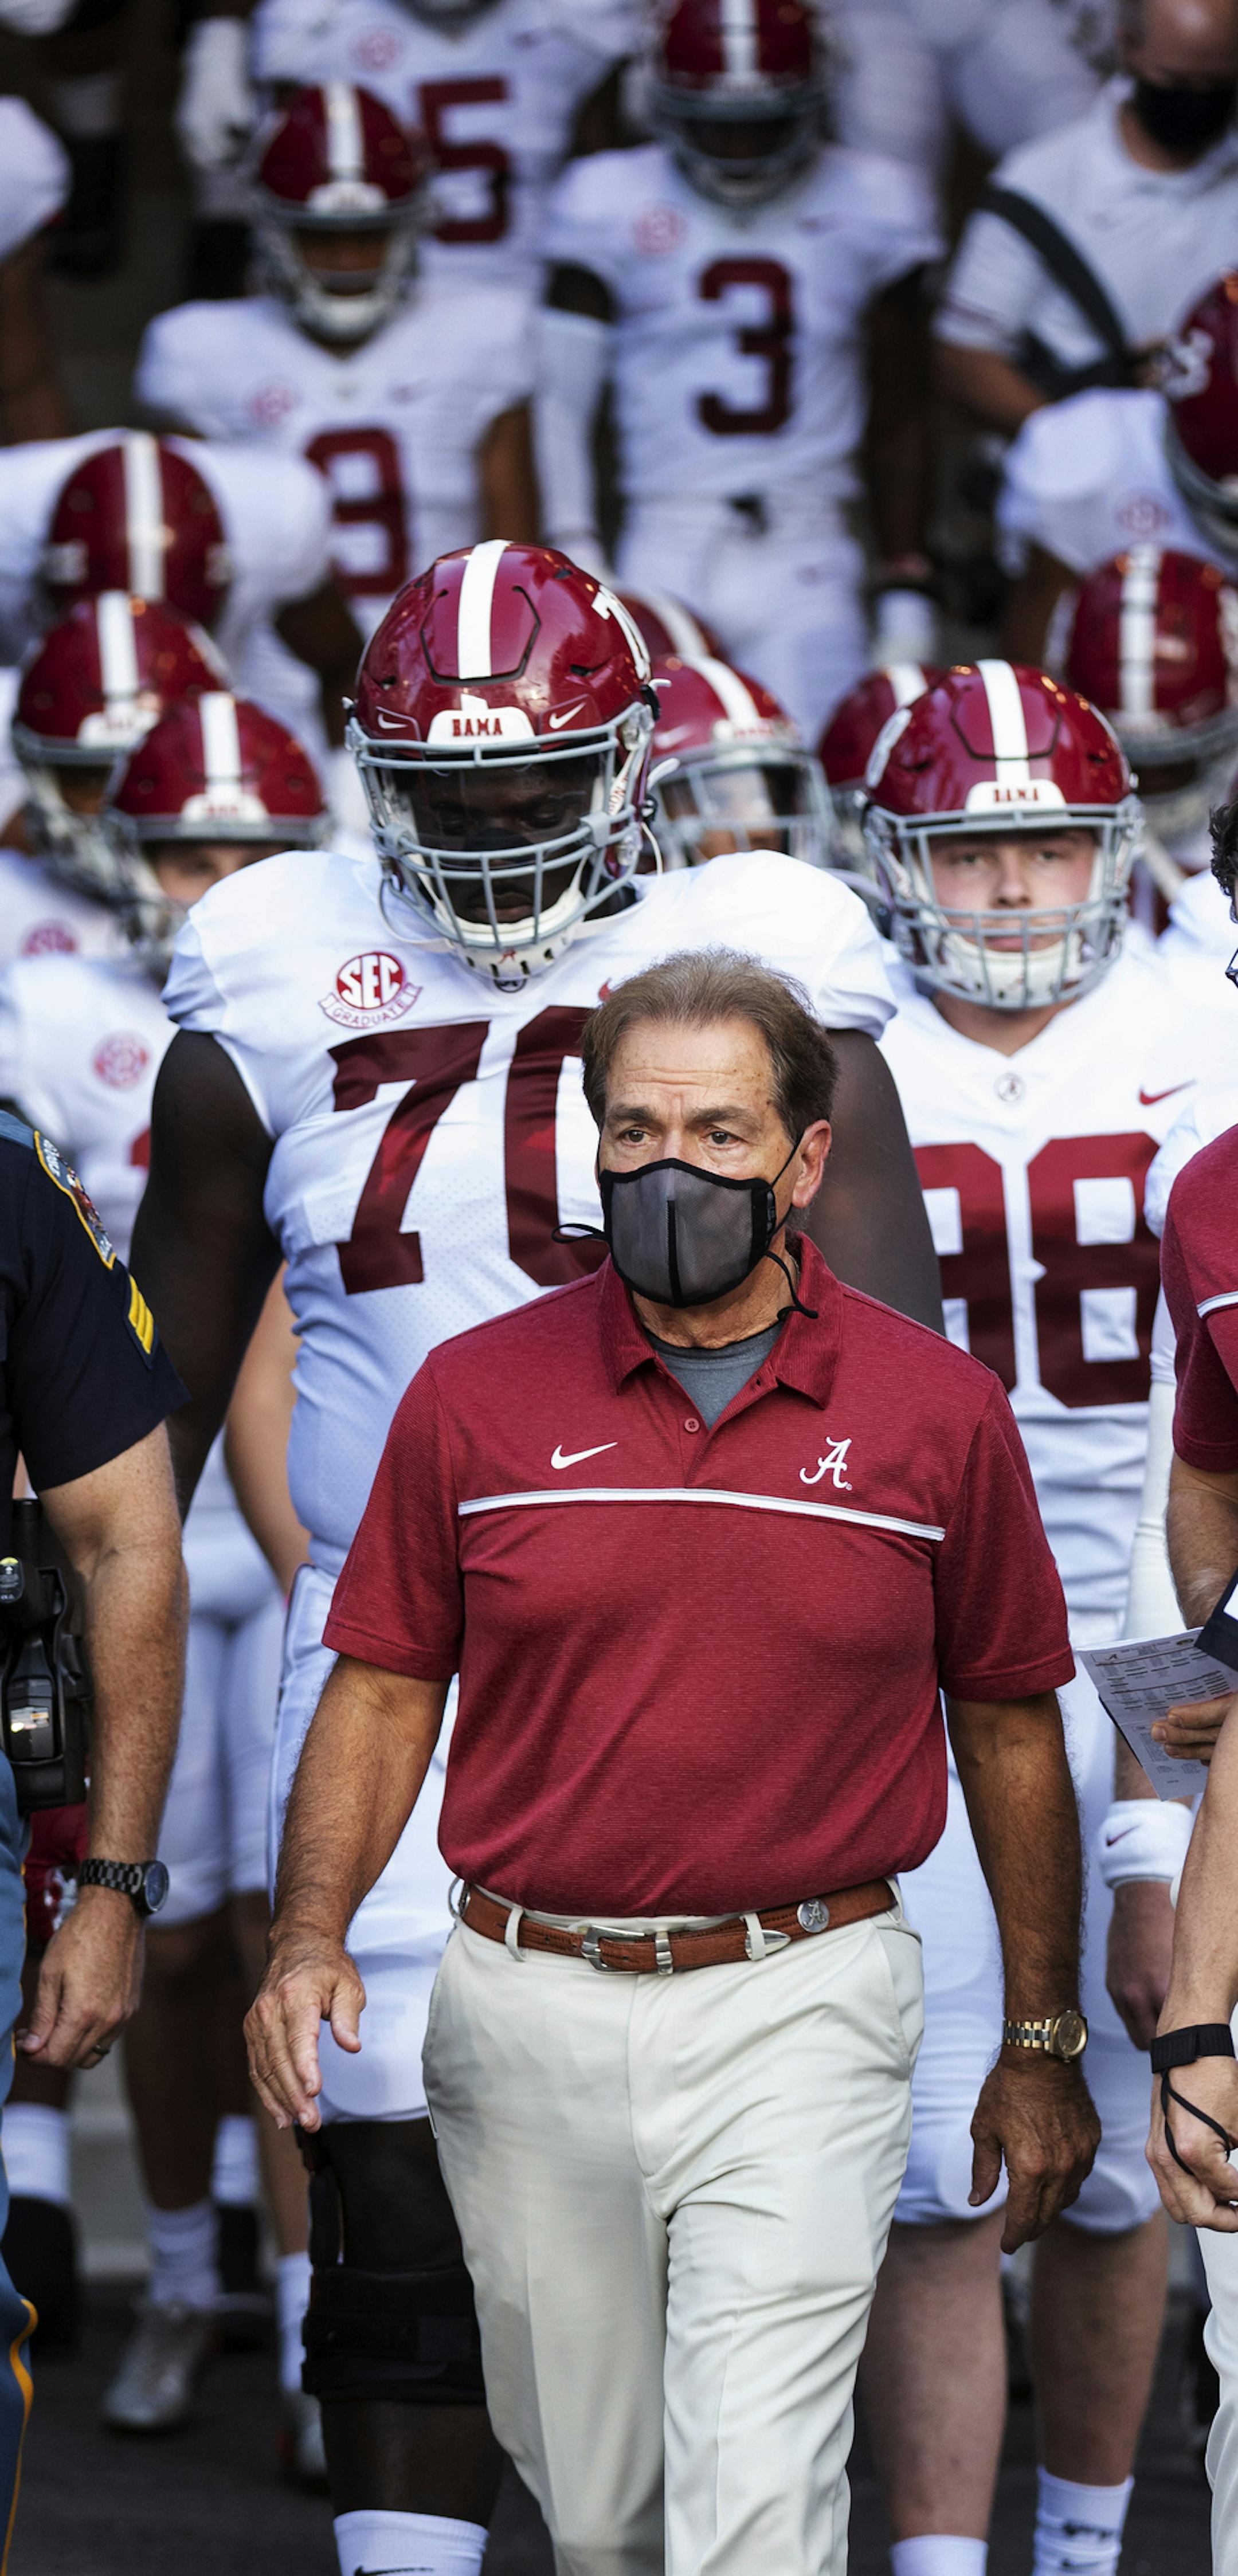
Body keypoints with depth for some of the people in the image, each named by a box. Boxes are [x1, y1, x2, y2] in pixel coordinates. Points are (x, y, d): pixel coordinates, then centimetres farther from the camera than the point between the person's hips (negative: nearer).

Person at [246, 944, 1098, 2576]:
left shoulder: (938, 1410, 0)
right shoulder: (477, 1395, 2)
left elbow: (1008, 1723, 8)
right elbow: (385, 1691, 7)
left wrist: (1042, 2043, 11)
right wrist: (311, 1936, -9)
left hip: (800, 2014, -2)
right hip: (526, 2014, 2)